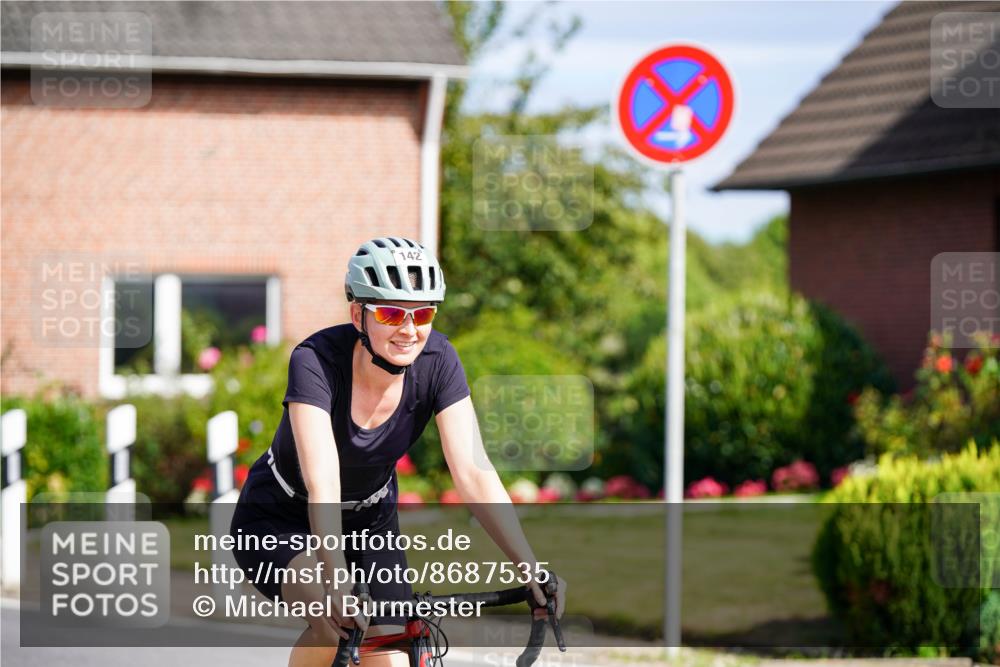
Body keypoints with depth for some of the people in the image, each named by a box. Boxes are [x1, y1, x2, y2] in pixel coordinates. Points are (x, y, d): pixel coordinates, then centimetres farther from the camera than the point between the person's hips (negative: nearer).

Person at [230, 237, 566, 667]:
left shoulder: (437, 361, -19)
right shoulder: (316, 361, -31)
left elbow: (473, 473, -24)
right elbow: (322, 484, -41)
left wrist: (531, 567, -36)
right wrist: (338, 581, -55)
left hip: (369, 522, 4)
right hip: (280, 524, -4)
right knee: (339, 618, -32)